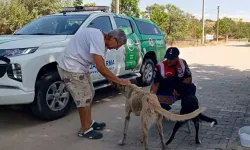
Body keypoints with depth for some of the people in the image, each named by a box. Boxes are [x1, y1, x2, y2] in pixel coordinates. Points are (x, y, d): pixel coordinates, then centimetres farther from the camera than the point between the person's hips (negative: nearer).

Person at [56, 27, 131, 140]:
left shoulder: (101, 39, 8)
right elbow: (100, 68, -28)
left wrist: (111, 80, 2)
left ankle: (89, 123, 34)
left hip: (80, 67, 10)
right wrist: (119, 81, -21)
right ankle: (85, 130, 12)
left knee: (88, 95, 19)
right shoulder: (98, 38, -25)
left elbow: (101, 66, 13)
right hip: (71, 67, -10)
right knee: (84, 98, -3)